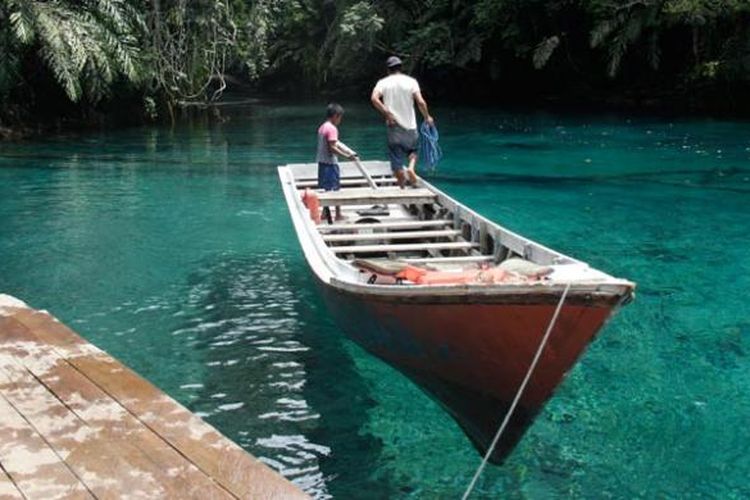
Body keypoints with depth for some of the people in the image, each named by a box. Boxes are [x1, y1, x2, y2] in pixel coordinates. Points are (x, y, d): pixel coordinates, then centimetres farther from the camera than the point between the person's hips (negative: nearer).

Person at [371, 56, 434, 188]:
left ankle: (402, 187, 5)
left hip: (394, 127, 0)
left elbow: (374, 99, -17)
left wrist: (387, 113, -10)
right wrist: (427, 117, 4)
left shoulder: (383, 82, 1)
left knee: (397, 162, 5)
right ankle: (411, 168, -6)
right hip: (410, 125, 1)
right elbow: (420, 102, -11)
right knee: (412, 151, 23)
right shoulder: (410, 81, -1)